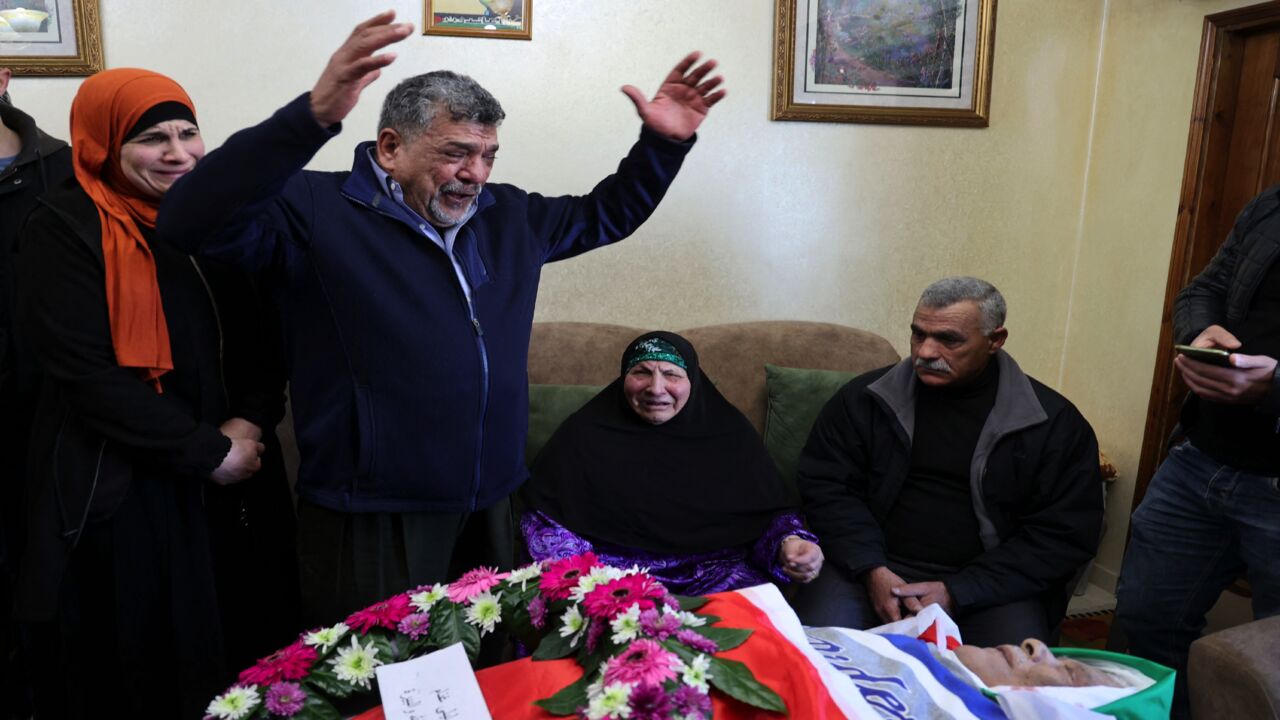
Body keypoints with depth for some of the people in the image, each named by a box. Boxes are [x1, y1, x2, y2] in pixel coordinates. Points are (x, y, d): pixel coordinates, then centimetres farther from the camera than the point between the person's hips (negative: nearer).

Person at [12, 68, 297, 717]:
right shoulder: (65, 229, -9)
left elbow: (260, 333, 7)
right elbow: (87, 370, -15)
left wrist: (250, 422, -10)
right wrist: (206, 451, -15)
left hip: (231, 474, 5)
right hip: (115, 490, -4)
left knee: (245, 644, 13)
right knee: (140, 655, 11)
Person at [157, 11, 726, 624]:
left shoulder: (509, 215, 9)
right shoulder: (318, 211, -11)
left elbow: (604, 215, 22)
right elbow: (191, 221, -26)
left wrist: (663, 143, 8)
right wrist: (314, 115, -38)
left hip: (488, 509, 6)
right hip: (370, 521, -5)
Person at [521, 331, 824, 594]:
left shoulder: (730, 432, 9)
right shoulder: (586, 433, 6)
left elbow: (771, 513, 13)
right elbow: (544, 518, 5)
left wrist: (788, 543, -10)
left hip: (717, 574, 1)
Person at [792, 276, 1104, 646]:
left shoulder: (1054, 423, -1)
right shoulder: (864, 399, 2)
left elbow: (1064, 535, -3)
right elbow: (826, 486, 2)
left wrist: (957, 592, -13)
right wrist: (872, 570, -14)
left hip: (991, 585, 0)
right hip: (876, 568, 1)